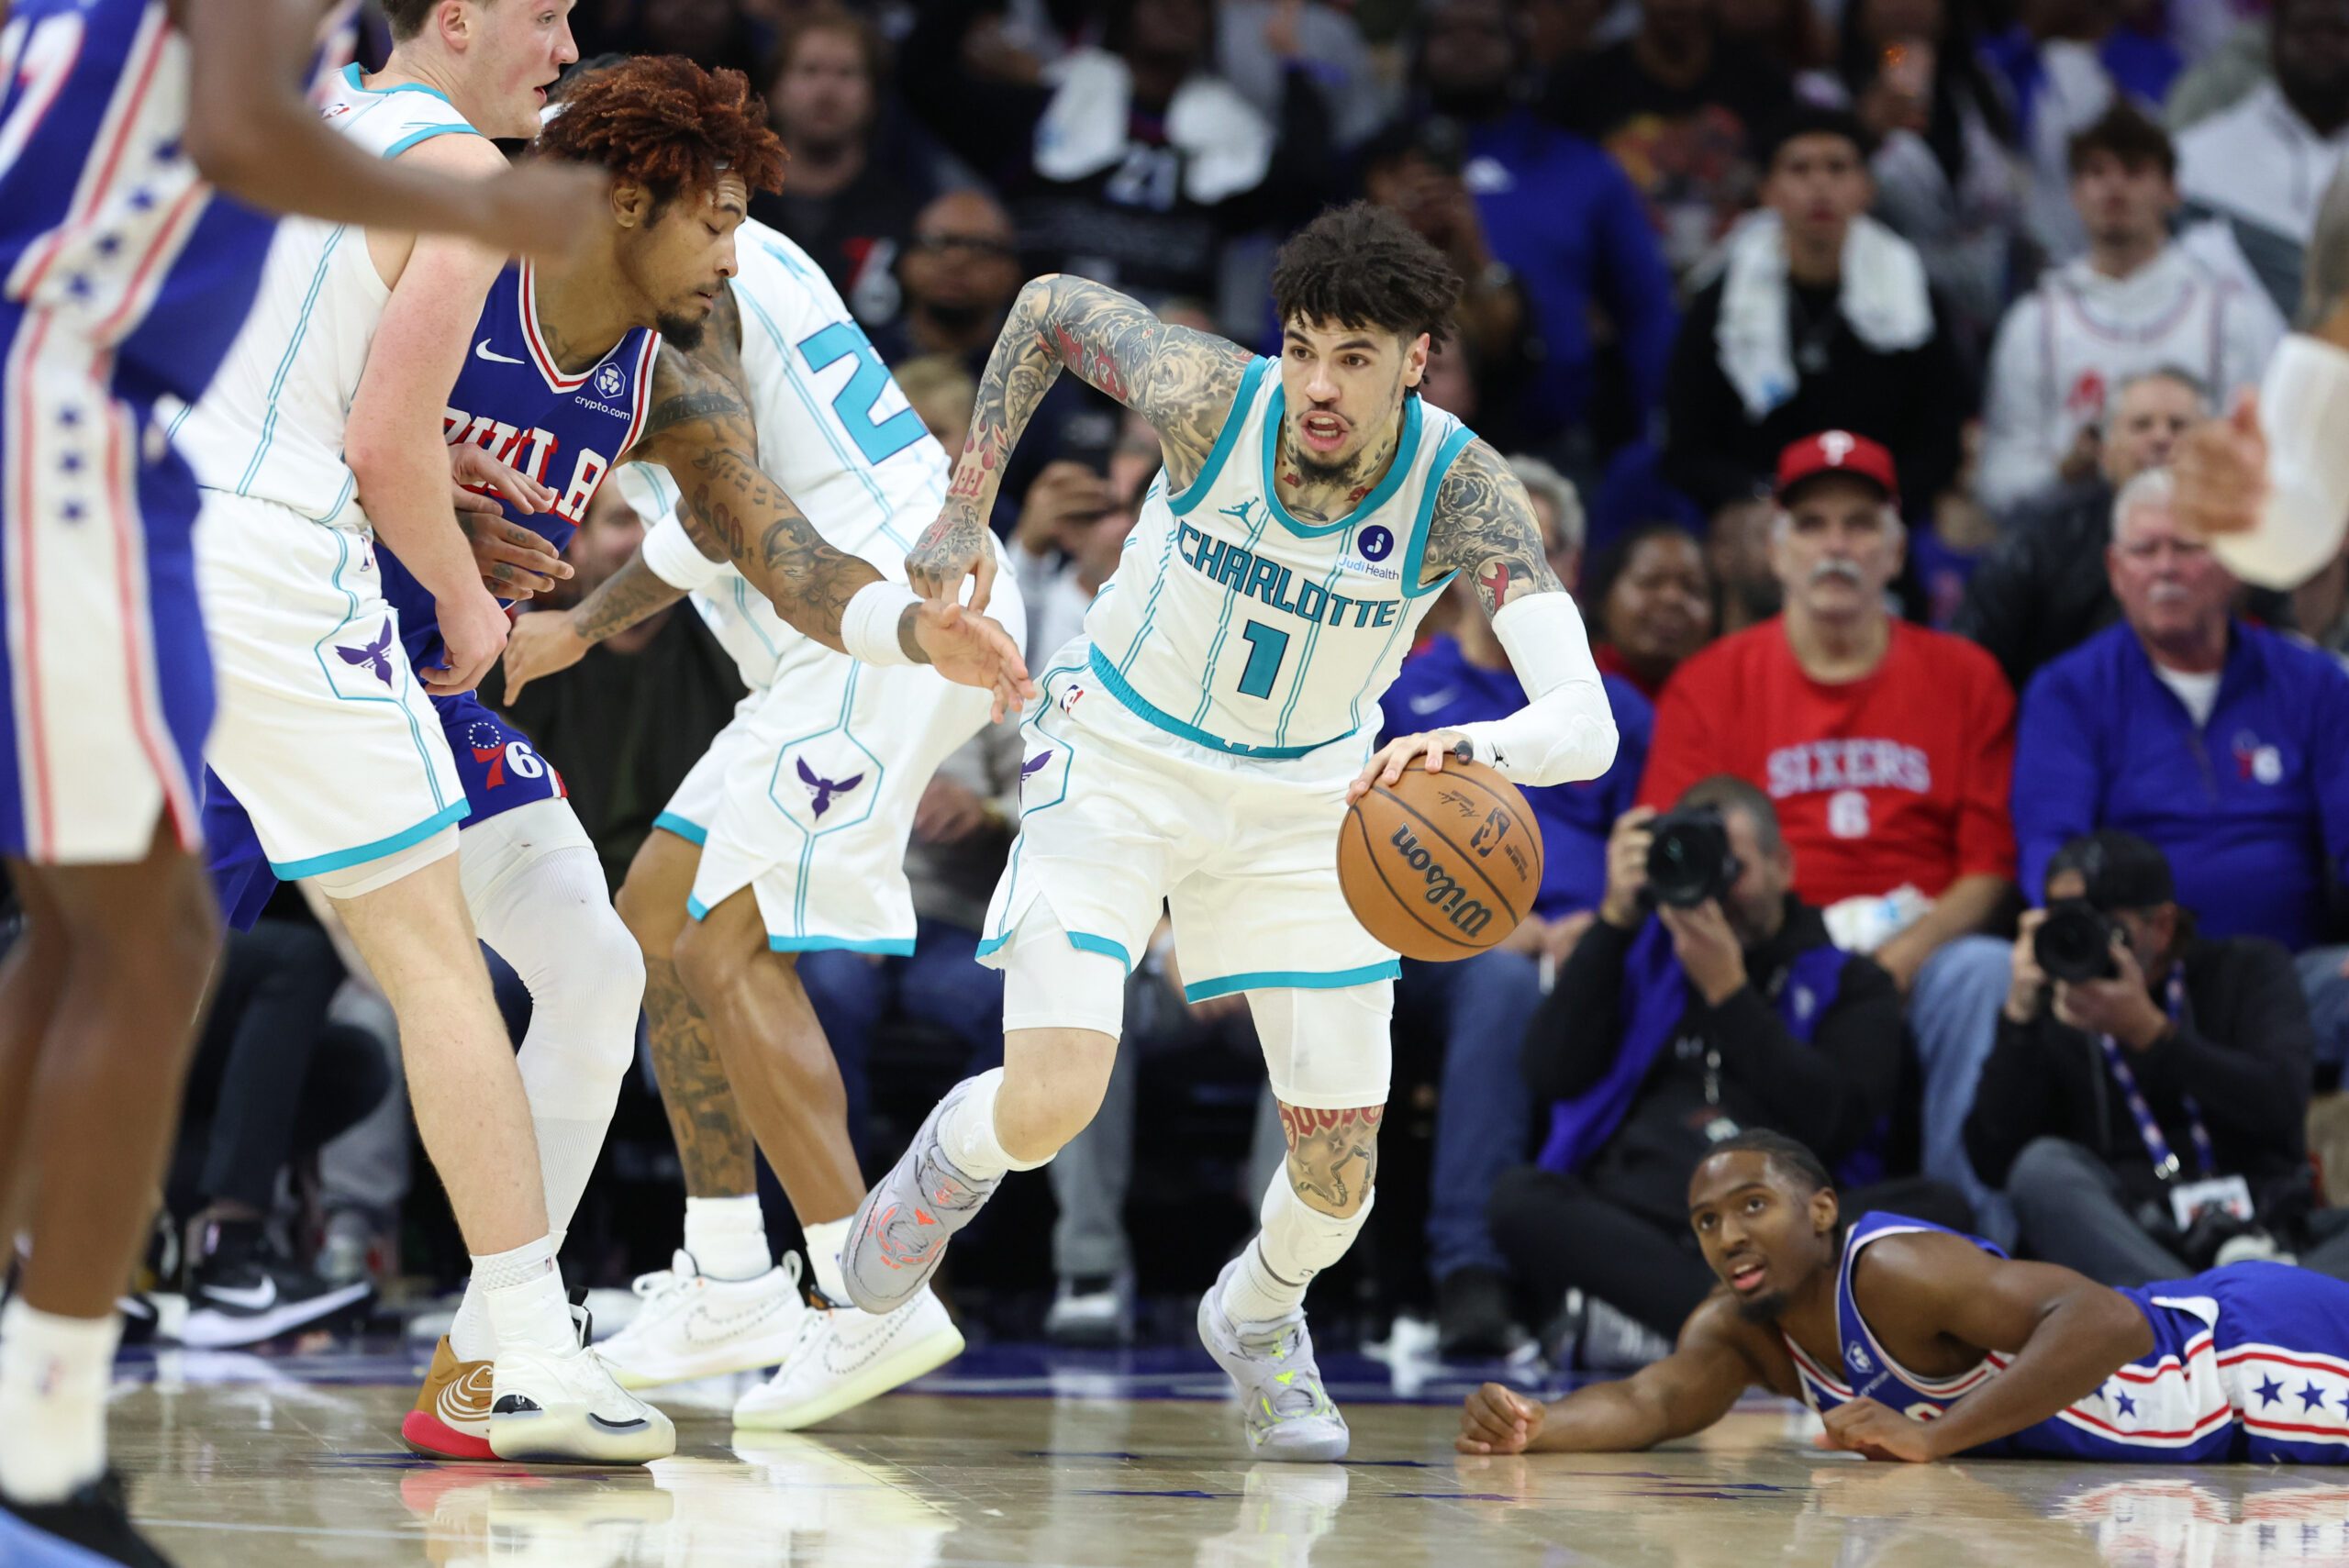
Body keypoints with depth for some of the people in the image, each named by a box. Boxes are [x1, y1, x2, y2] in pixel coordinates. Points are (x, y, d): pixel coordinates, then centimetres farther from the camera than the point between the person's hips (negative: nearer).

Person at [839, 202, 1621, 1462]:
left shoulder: (1464, 493, -29)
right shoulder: (1210, 398, -28)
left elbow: (1584, 724, -41)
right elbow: (1051, 305, -6)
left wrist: (1475, 748, -63)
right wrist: (965, 505, -8)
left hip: (1307, 793, 1)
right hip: (1120, 759, -1)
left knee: (1339, 1172, 1)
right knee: (1048, 1105, -20)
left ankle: (1256, 1316, 37)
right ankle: (947, 1161, 16)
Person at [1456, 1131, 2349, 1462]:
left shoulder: (1894, 1269, -33)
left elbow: (2109, 1323, -41)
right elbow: (1648, 1404, -15)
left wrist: (1931, 1439, -44)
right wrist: (1530, 1428, -36)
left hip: (2249, 1355, -7)